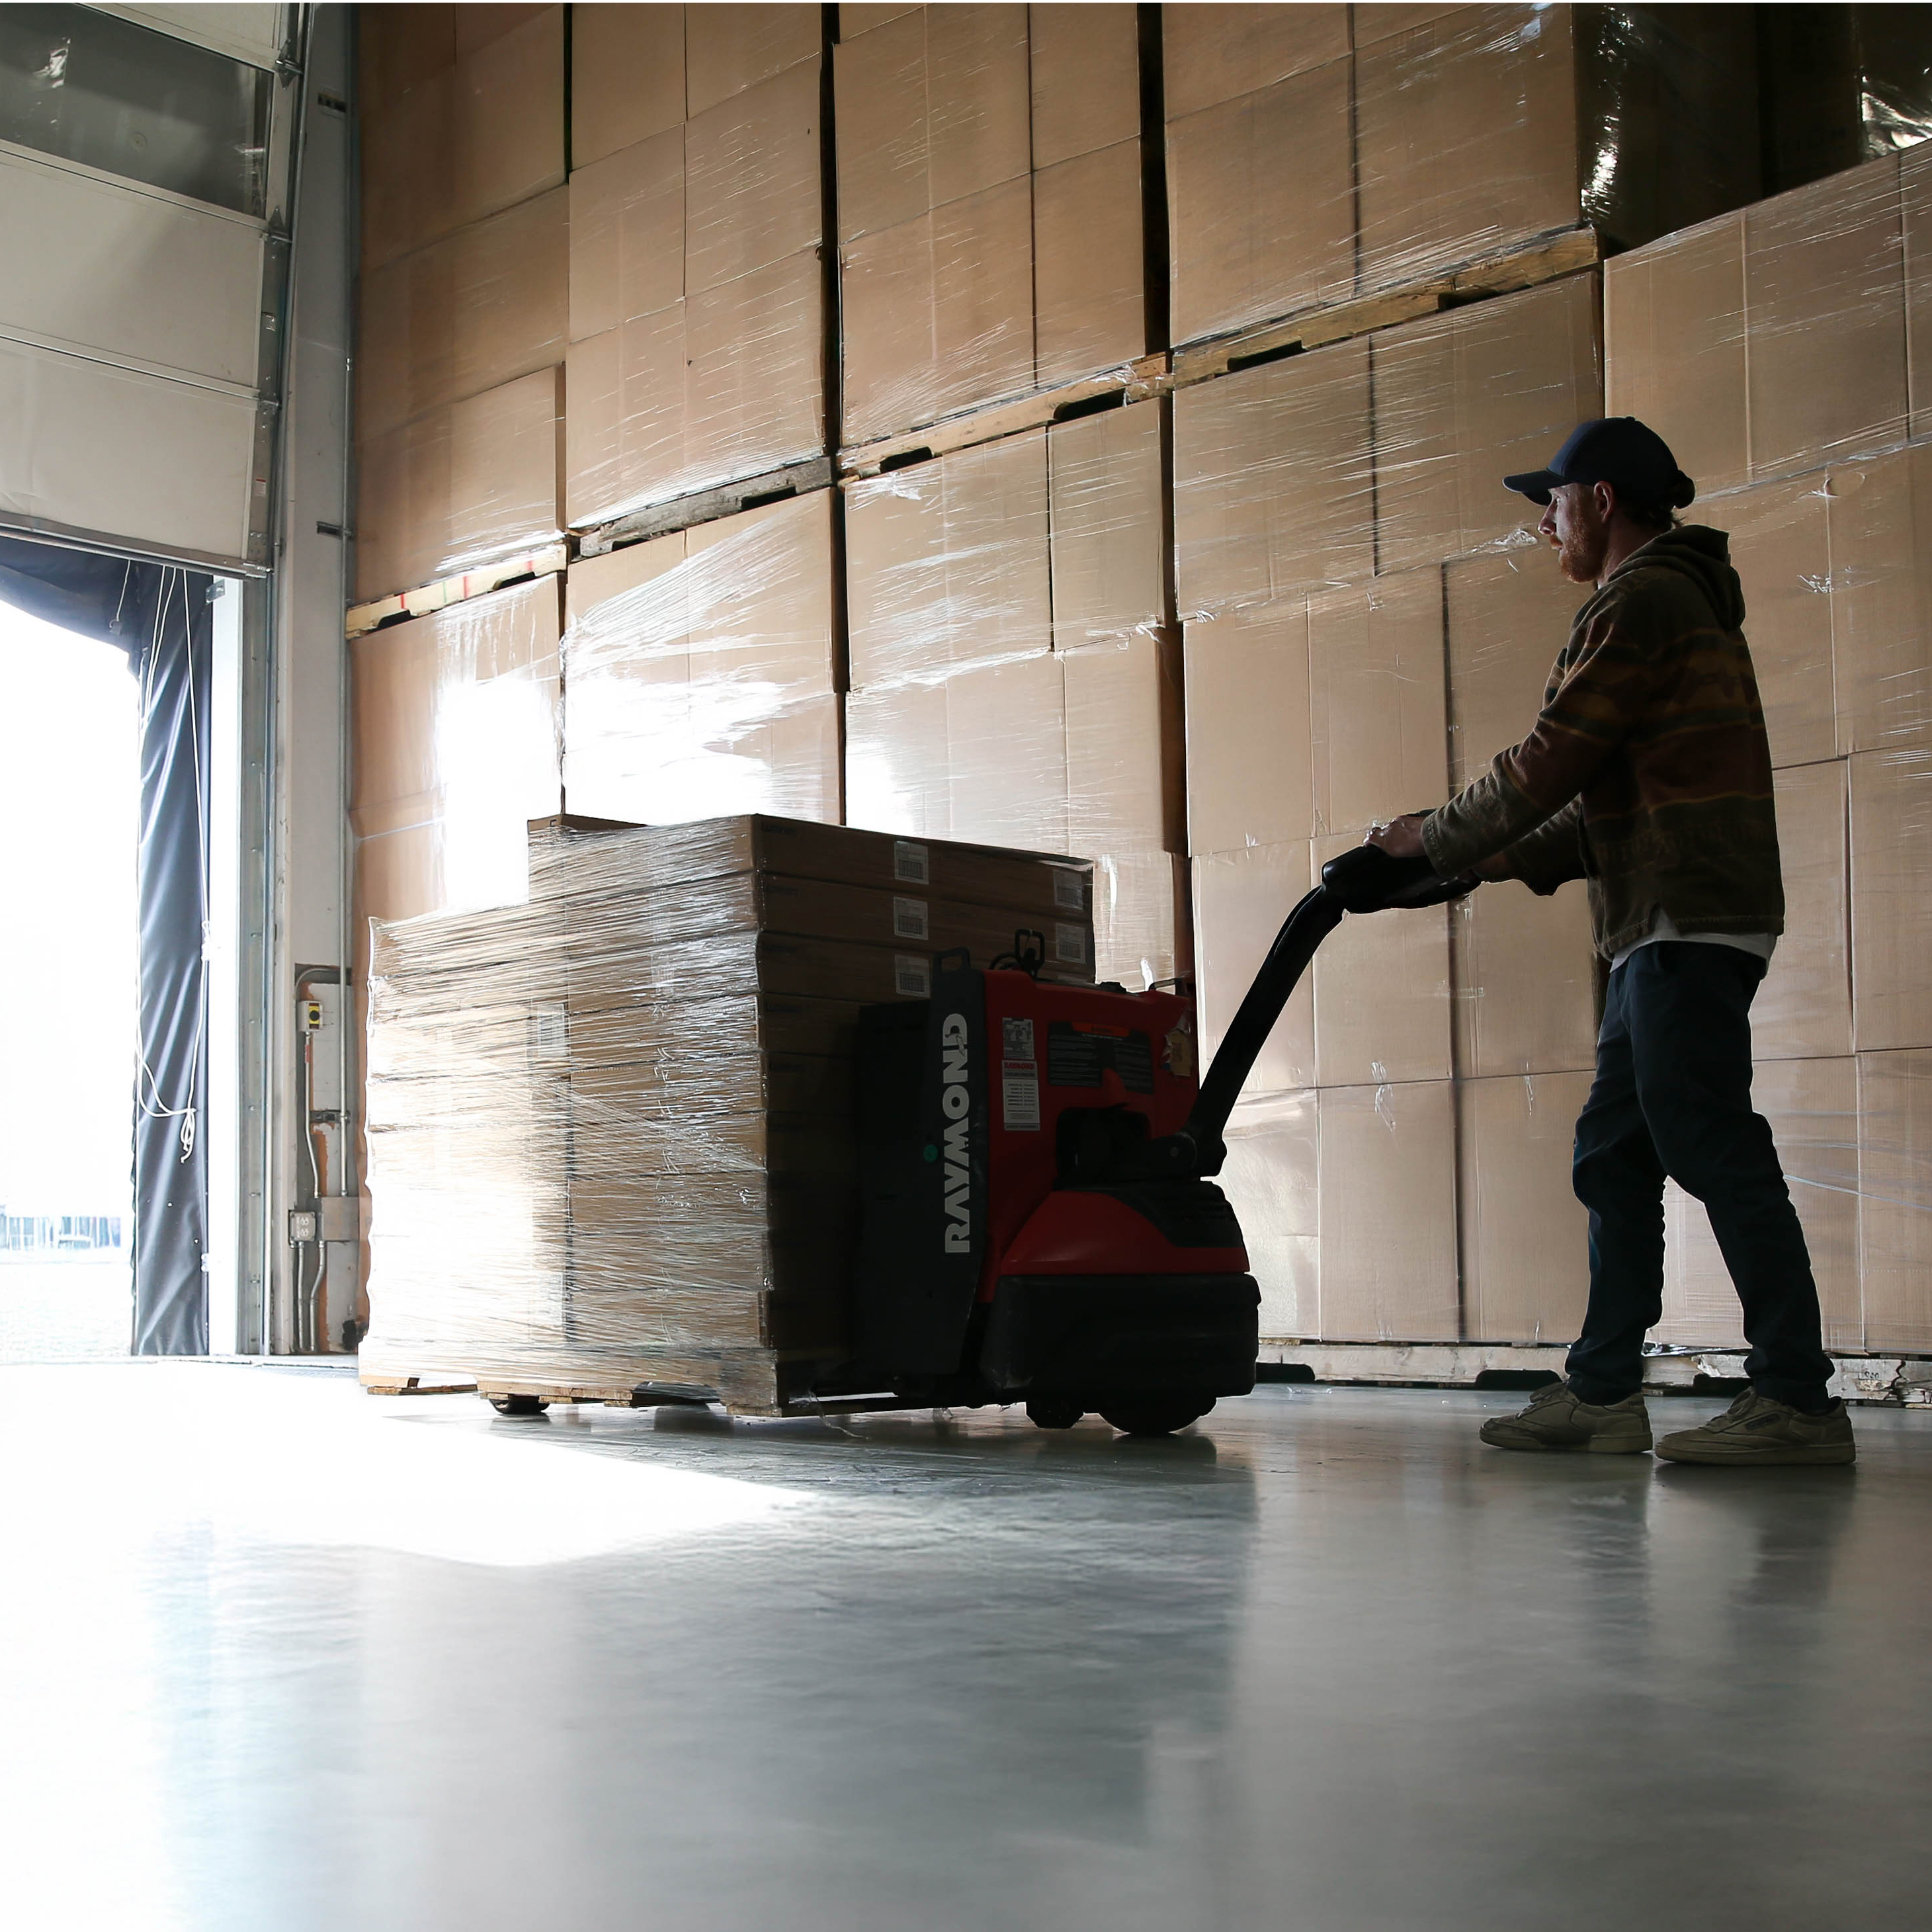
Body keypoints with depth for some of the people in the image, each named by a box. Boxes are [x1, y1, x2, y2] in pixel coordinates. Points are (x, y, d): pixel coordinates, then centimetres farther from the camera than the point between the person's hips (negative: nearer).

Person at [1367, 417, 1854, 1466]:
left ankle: (1796, 1399, -11)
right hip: (1671, 928, 11)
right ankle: (1603, 1391, 13)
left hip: (1687, 922, -11)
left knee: (1713, 1146, -12)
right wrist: (1523, 860, 21)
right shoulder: (1683, 601, 26)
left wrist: (1432, 840, 3)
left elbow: (1548, 764, -11)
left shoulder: (1642, 603, -8)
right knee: (1615, 1154, 10)